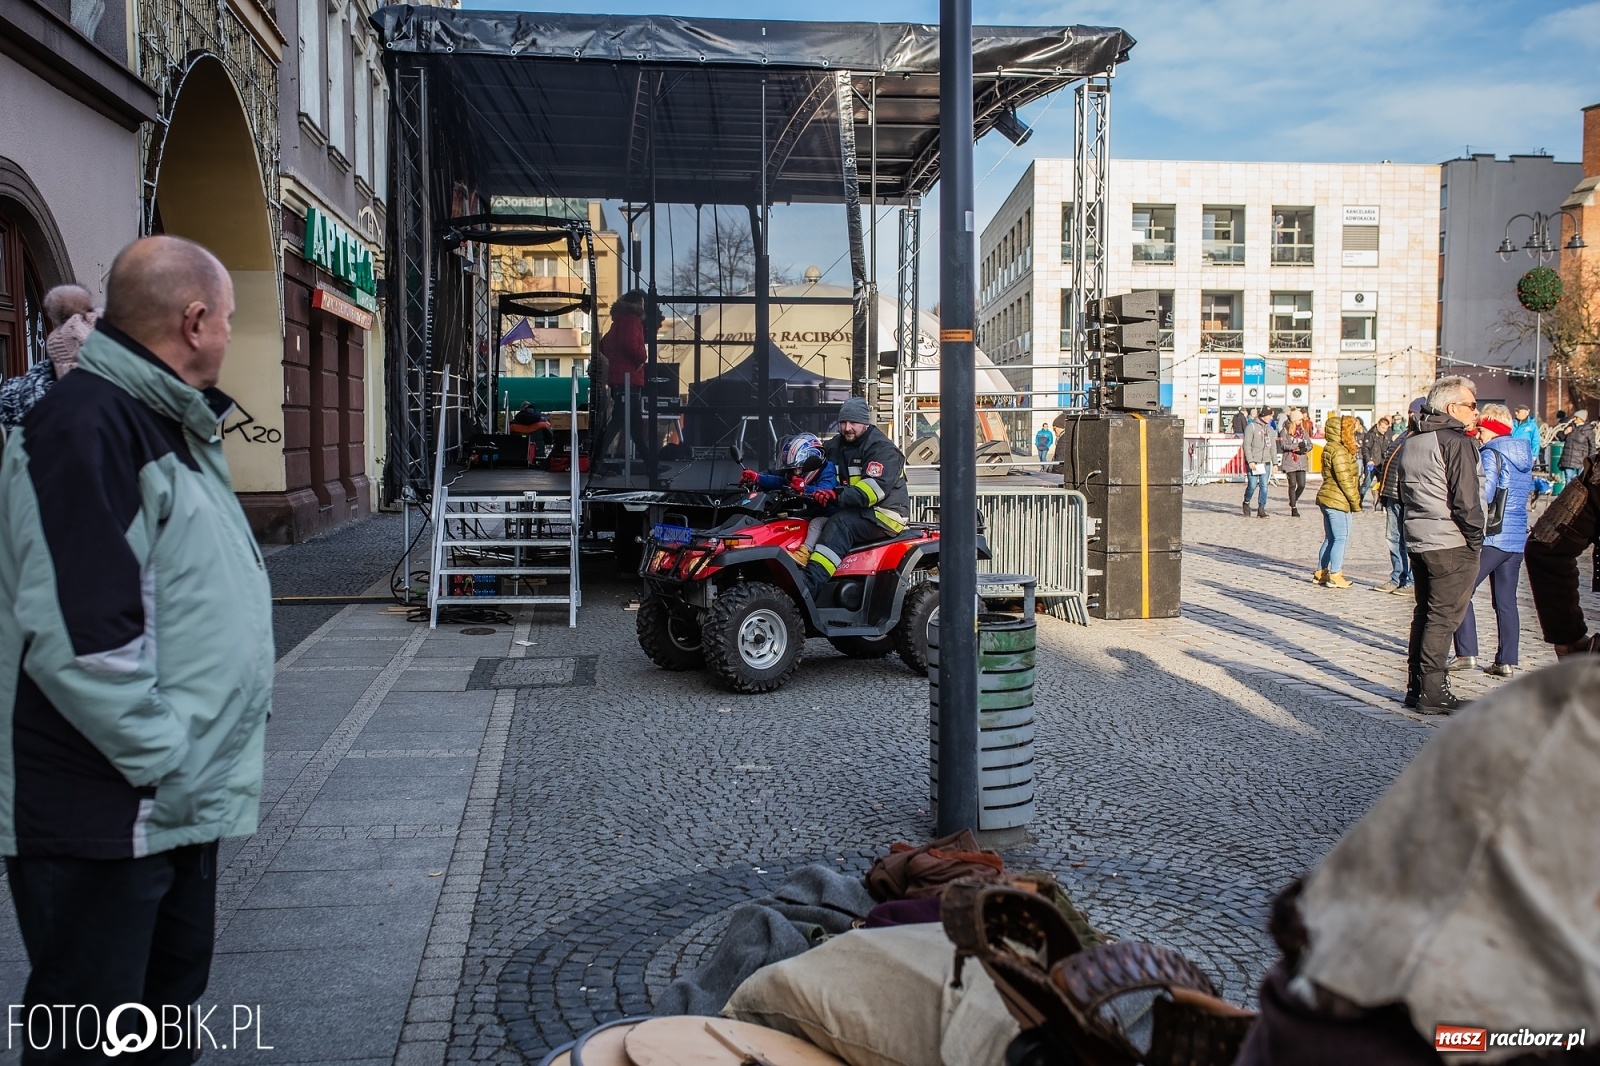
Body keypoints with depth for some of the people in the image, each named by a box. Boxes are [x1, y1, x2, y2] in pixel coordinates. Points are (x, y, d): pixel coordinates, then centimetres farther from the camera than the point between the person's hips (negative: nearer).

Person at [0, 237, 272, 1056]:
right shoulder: (85, 424, -19)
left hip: (178, 802, 9)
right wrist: (165, 758, -20)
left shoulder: (168, 424, 13)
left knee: (171, 1000, 21)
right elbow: (77, 632, -27)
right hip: (107, 813, -9)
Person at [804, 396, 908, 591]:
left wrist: (839, 496, -37)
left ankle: (810, 582, -48)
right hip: (852, 510, 8)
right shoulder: (834, 446, 16)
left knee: (841, 524, -32)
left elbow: (876, 487, -23)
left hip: (883, 514, -8)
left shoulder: (882, 449, -9)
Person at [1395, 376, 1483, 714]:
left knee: (1425, 613, 14)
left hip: (1418, 541, 8)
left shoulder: (1411, 442, 14)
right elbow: (1465, 498, -17)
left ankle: (1416, 687, 18)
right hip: (1451, 545, -8)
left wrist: (1414, 530, 18)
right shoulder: (1457, 442, -13)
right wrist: (1475, 538, -7)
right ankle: (1432, 693, -2)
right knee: (1443, 617, -4)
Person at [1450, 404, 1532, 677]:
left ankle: (1467, 654, -7)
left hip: (1491, 537, -8)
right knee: (1506, 601, 9)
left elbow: (1483, 495, -19)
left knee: (1461, 592, -2)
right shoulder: (1525, 455, 14)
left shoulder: (1491, 454, -10)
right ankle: (1507, 661, 9)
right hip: (1517, 539, 8)